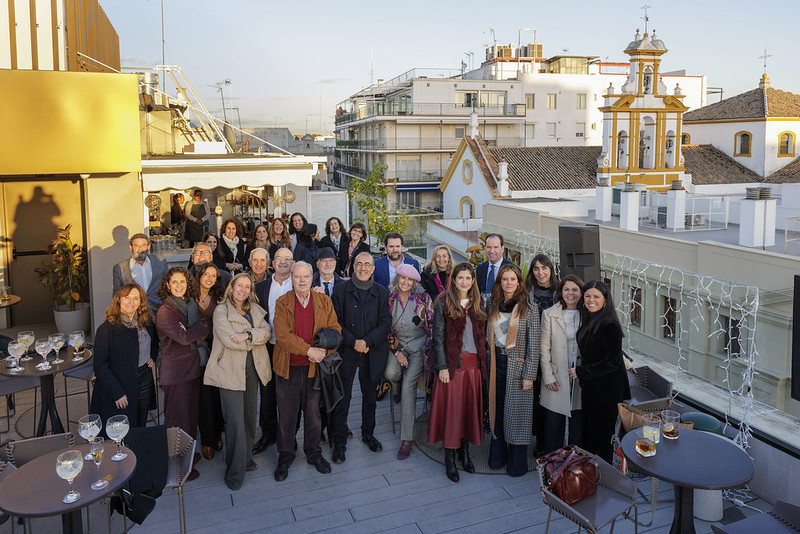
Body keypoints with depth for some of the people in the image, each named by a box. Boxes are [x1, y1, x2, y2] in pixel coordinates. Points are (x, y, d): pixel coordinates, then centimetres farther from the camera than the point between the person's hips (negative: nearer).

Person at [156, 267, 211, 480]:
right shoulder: (165, 311, -12)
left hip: (192, 367, 7)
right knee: (178, 418, 1)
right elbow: (184, 337, -19)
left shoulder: (191, 304, 10)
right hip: (175, 371, -7)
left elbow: (206, 327, -1)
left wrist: (193, 332, -18)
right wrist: (200, 328, -5)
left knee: (191, 414, 16)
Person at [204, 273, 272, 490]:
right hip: (231, 372, -6)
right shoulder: (221, 311, -4)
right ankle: (235, 470, 5)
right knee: (235, 420, -6)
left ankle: (246, 458, 28)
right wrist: (257, 339, -5)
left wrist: (248, 335, -18)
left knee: (249, 416, 12)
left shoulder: (255, 310, 13)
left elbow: (268, 332, 0)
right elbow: (229, 340, -15)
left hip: (252, 370, 6)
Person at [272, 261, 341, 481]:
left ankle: (314, 453, 29)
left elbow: (335, 330, 2)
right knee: (286, 413, 8)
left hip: (315, 366, 1)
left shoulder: (324, 302, 4)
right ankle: (285, 456, 25)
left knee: (313, 412, 12)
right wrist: (309, 350, -20)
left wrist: (322, 351, -16)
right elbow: (282, 335, -13)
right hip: (288, 367, -1)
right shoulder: (282, 303, -3)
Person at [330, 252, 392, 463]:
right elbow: (336, 321, -4)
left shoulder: (382, 293, 3)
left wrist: (367, 341, -14)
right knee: (342, 397, 2)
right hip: (346, 351, -2)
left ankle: (368, 434, 33)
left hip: (373, 352, 2)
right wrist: (353, 342, -14)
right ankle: (339, 442, 14)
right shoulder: (341, 290, 0)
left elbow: (385, 323, -2)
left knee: (370, 396, 15)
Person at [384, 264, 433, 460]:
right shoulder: (389, 300, 0)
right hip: (398, 346, 2)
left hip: (419, 346, -2)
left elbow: (432, 325, 1)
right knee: (391, 373, -28)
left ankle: (407, 438, -13)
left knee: (409, 384, -19)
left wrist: (429, 348, -4)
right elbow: (387, 329, 2)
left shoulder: (423, 299, -5)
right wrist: (397, 352, -7)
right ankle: (395, 388, 16)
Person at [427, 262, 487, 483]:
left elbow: (482, 335, 12)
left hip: (473, 364, 4)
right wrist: (442, 366, -11)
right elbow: (438, 336, -6)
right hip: (451, 364, -4)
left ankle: (465, 451, 25)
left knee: (470, 407, 9)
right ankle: (449, 459, 10)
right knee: (450, 409, 0)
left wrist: (482, 362, 5)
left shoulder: (477, 303, 9)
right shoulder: (443, 302, -4)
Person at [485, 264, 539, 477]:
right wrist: (487, 362, 7)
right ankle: (497, 456, 28)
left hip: (517, 365, -4)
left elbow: (533, 346, -9)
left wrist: (529, 375, -11)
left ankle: (517, 462, 16)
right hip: (495, 362, 4)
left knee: (517, 412, 3)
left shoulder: (529, 309, -8)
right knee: (496, 409, 12)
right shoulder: (492, 305, 5)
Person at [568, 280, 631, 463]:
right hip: (590, 387, 8)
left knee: (601, 436, 6)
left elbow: (612, 362, -22)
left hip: (607, 391, -8)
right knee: (588, 433, 17)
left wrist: (580, 372, -16)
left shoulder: (609, 325, -20)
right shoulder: (588, 321, 7)